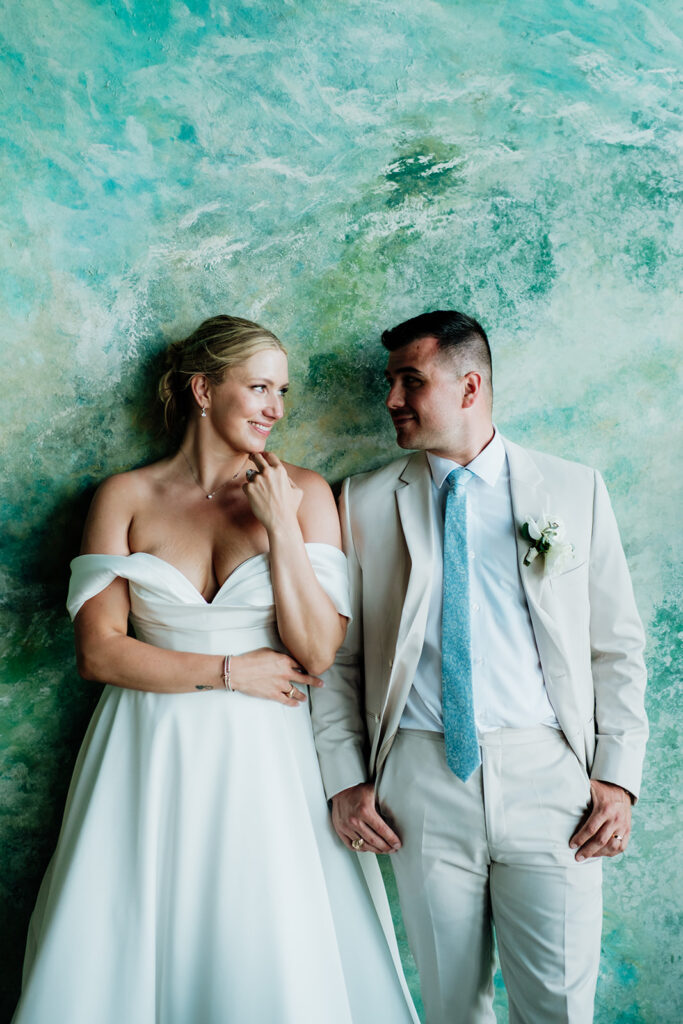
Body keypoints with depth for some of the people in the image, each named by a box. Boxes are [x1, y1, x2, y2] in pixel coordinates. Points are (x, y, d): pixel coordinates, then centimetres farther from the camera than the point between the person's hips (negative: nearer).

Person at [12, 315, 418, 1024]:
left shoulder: (304, 493, 0)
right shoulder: (126, 498, 0)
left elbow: (317, 652, -6)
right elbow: (99, 652, -5)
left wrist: (282, 526, -14)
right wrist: (230, 672, -10)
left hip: (264, 757, 0)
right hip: (150, 752, 0)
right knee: (130, 954, 9)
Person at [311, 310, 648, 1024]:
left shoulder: (575, 491, 5)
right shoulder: (365, 502, 6)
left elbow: (616, 648, 5)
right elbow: (337, 656, 7)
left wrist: (617, 777, -2)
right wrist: (345, 780, 0)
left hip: (548, 776, 0)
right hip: (422, 780, 1)